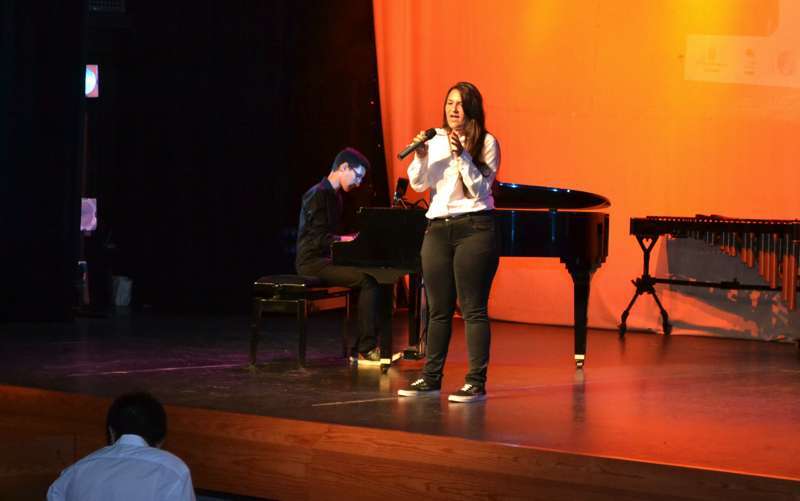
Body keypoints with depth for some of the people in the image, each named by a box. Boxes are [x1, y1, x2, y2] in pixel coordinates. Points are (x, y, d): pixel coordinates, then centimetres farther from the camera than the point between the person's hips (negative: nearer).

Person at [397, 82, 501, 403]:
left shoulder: (486, 143, -1)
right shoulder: (435, 140, 10)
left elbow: (480, 189, -8)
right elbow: (418, 185, 7)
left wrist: (462, 156, -18)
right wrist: (420, 157, -10)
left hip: (473, 228, -4)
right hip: (438, 228, 5)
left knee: (473, 309, -5)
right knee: (438, 309, 10)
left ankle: (476, 383, -5)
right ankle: (431, 379, 16)